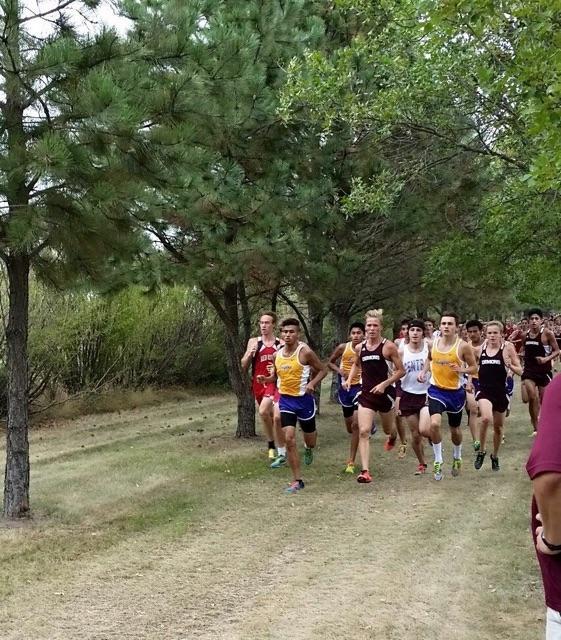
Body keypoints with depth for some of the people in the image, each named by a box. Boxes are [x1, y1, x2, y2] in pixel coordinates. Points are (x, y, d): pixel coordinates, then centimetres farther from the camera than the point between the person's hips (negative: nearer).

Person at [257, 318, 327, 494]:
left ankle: (308, 449, 54)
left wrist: (312, 383, -22)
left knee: (309, 438, 13)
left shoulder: (305, 352, -13)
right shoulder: (278, 354, 2)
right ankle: (297, 481, 1)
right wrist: (266, 379, -5)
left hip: (304, 399, -3)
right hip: (285, 400, 3)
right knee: (289, 439, -8)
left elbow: (322, 370, -5)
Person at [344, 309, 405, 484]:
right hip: (366, 393, 2)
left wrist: (384, 384, -18)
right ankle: (365, 471, -16)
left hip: (385, 393, -2)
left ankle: (392, 437, 61)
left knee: (388, 429, 21)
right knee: (363, 432, -14)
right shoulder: (359, 348, 2)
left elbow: (400, 371, -8)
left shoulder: (388, 346, -11)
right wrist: (349, 379, 6)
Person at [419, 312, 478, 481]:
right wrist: (424, 371, 1)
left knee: (455, 430, 16)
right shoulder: (433, 343, -2)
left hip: (455, 392, -1)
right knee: (434, 424, -23)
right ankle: (438, 461, -6)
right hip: (436, 390, 1)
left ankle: (457, 457, 46)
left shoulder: (463, 346, -12)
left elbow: (474, 368, -4)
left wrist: (462, 369, -23)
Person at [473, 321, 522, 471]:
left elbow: (520, 371, -3)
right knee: (486, 418, -27)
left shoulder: (507, 348, -5)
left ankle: (495, 456, 37)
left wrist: (510, 365, -22)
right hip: (484, 390, 0)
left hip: (500, 391, 0)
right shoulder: (479, 349, 1)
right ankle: (481, 451, -6)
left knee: (498, 427, 13)